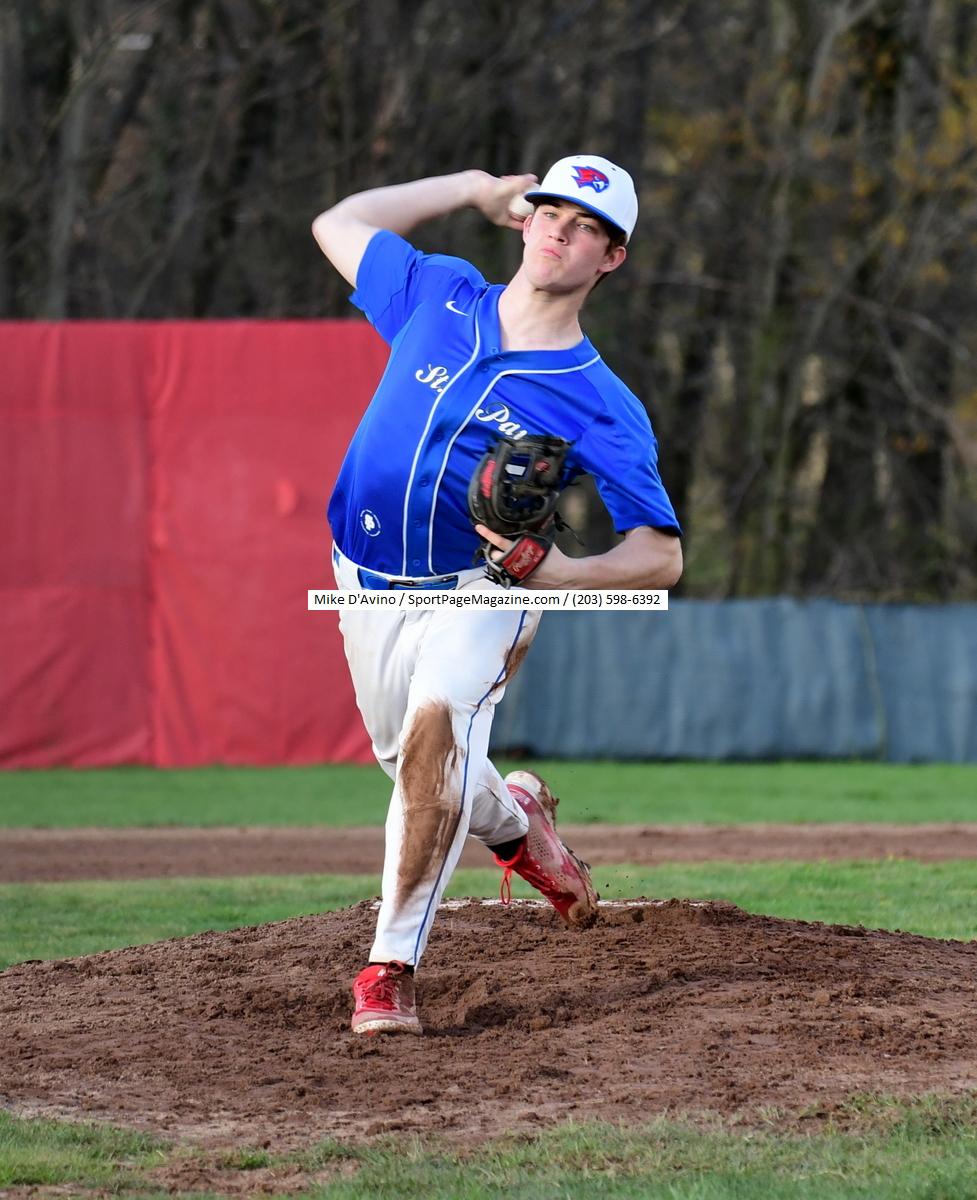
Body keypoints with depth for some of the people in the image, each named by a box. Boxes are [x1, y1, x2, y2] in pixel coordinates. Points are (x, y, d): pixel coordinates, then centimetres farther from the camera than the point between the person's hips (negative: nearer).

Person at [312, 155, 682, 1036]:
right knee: (412, 761, 14)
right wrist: (473, 189, 13)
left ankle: (392, 967, -29)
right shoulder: (438, 298, -2)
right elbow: (338, 225, 14)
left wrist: (561, 572, -35)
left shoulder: (602, 409, -13)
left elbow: (662, 557, -16)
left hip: (477, 592, -5)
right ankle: (512, 821, 50)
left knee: (434, 729, -30)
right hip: (371, 589, 5)